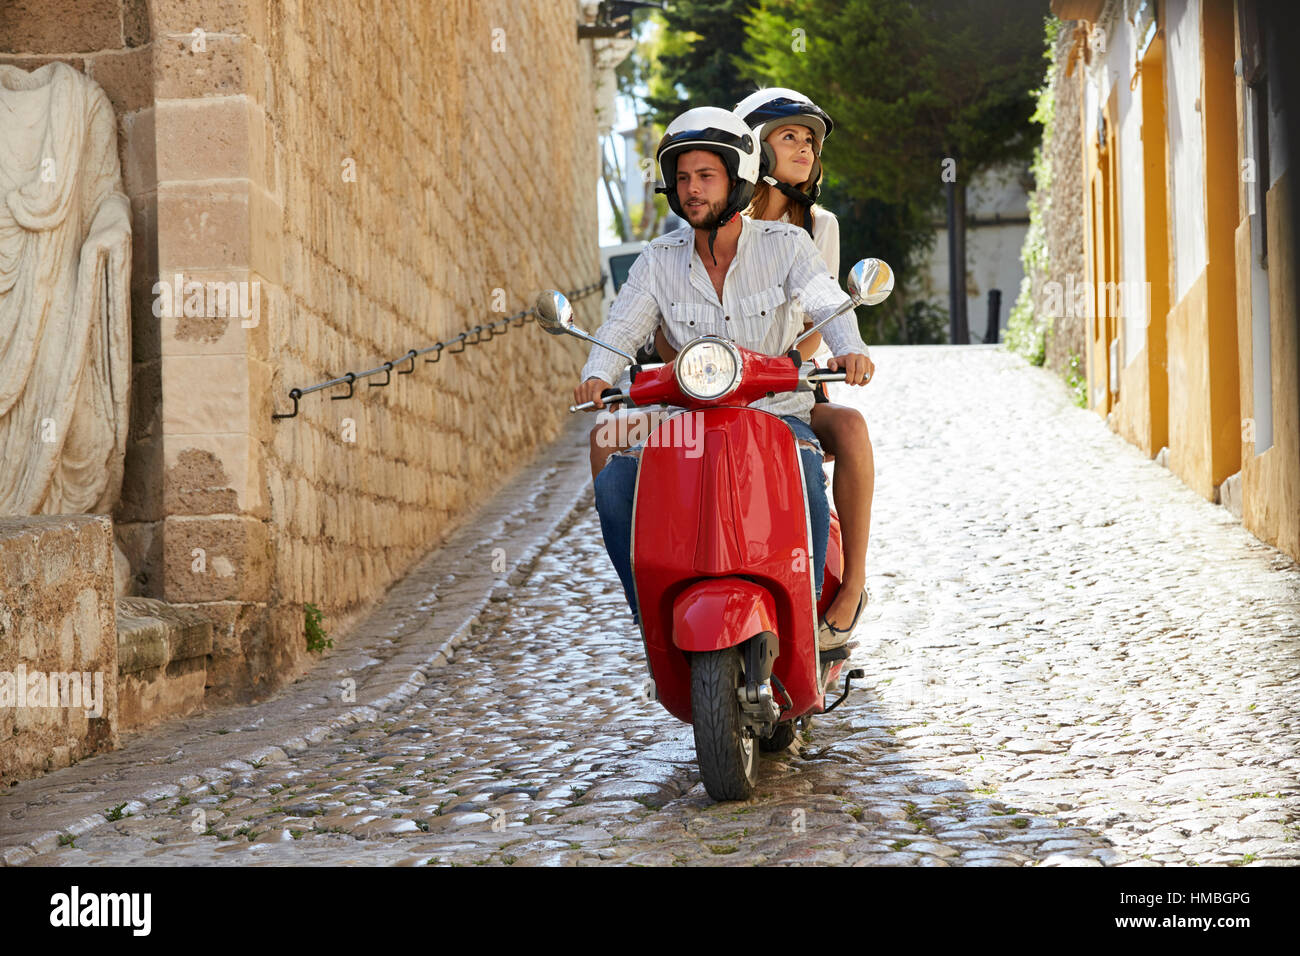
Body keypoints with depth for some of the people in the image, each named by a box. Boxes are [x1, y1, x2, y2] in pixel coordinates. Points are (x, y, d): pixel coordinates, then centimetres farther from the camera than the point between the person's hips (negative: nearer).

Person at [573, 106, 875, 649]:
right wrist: (598, 376, -26)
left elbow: (828, 303, -16)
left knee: (803, 479, -35)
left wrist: (849, 349, -40)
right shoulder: (660, 261, 7)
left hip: (777, 414, -2)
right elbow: (621, 328, -3)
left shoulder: (784, 245, -1)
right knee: (614, 481, -22)